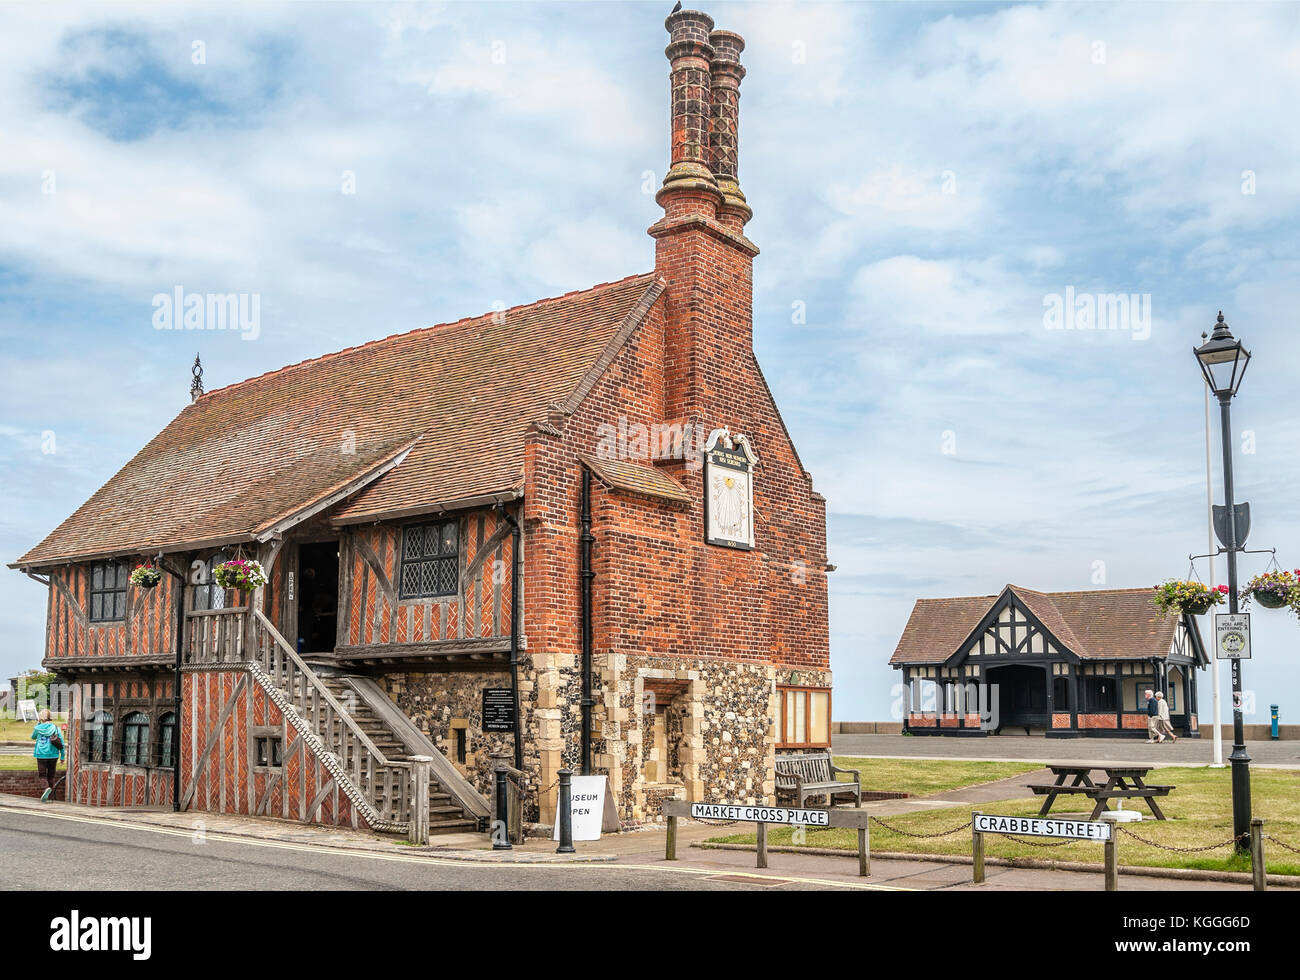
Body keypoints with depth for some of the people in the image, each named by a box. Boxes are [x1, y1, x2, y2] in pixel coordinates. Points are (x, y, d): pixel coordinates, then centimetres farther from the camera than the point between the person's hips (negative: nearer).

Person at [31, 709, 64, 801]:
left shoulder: (38, 728, -4)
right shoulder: (55, 728, 0)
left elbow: (33, 737, 19)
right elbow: (61, 743, 1)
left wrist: (37, 724, 18)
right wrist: (62, 756, 8)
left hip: (41, 755, -2)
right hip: (53, 755, 2)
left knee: (43, 775, 3)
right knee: (51, 776, 13)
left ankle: (47, 787, -27)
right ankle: (49, 796, 15)